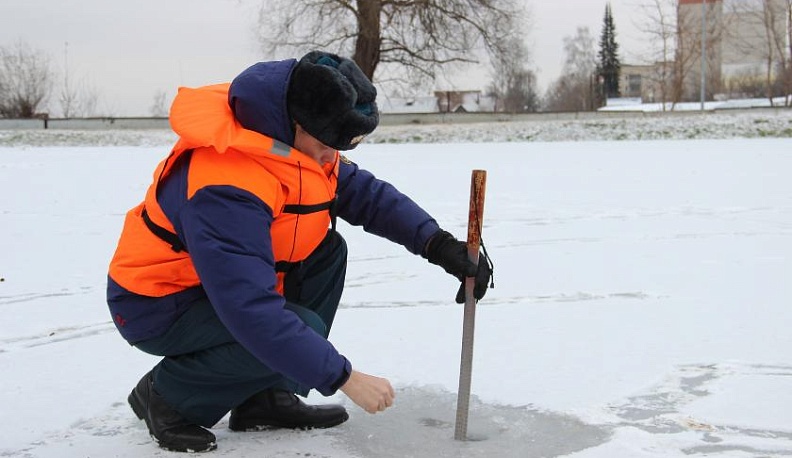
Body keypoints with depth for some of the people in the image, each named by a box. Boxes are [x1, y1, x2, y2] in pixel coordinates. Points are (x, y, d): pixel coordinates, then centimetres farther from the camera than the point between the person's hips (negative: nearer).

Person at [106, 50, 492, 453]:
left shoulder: (300, 142, -7)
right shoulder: (227, 186, -35)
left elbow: (364, 192, 0)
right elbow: (253, 312, -39)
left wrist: (437, 244, -16)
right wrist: (344, 378, -35)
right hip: (156, 306, -9)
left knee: (326, 252, -2)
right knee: (303, 329, -26)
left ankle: (266, 396, 2)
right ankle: (170, 394, -5)